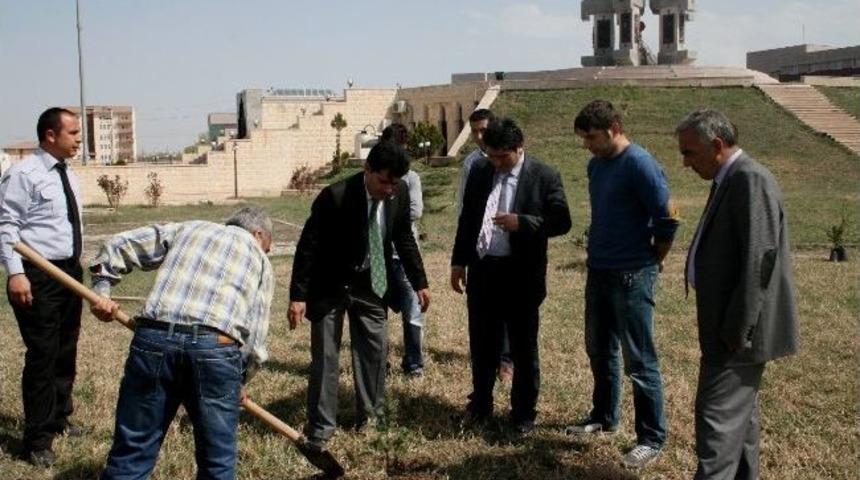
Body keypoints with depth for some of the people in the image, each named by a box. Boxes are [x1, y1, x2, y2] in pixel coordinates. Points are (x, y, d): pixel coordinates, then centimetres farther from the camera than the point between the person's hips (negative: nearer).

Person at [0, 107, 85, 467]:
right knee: (42, 356, -5)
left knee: (66, 352, 17)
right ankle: (37, 440, 6)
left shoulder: (69, 176, 12)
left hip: (70, 271, 8)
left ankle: (59, 419, 34)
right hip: (38, 275, -8)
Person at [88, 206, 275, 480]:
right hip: (216, 348, -2)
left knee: (130, 455, 9)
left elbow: (120, 245, 25)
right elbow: (255, 337, 16)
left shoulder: (187, 229, 29)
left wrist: (101, 289, 29)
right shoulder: (260, 262, 22)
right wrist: (239, 380, 28)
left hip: (153, 339, 2)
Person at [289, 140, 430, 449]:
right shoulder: (335, 196, -26)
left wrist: (419, 282, 6)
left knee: (375, 349, 9)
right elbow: (308, 245, -20)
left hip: (371, 284, 5)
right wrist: (298, 295, -21)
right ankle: (320, 428, 9)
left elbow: (404, 239, 4)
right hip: (330, 286, -4)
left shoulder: (399, 193, -11)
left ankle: (370, 413, 26)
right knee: (324, 357, 0)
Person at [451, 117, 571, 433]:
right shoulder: (479, 173, 7)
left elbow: (561, 221, -9)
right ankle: (480, 405, 31)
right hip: (482, 270, 4)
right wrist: (459, 261, 10)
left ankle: (524, 413, 22)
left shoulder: (544, 176, -7)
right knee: (481, 345, 15)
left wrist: (522, 222, -23)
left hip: (521, 275, -4)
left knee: (523, 348, 9)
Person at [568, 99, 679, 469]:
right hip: (598, 272, 8)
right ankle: (604, 417, 35)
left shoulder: (639, 164, -17)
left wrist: (652, 262, -4)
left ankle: (652, 438, 11)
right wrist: (599, 255, 15)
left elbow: (668, 219, -16)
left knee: (639, 360, 0)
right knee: (600, 351, 18)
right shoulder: (596, 165, 8)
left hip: (631, 277, -8)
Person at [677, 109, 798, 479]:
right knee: (738, 411, 18)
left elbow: (759, 259, -23)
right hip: (730, 326, 10)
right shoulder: (729, 181, 14)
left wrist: (736, 330, -21)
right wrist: (730, 326, 17)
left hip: (740, 329, -10)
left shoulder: (751, 181, -17)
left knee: (718, 414, -9)